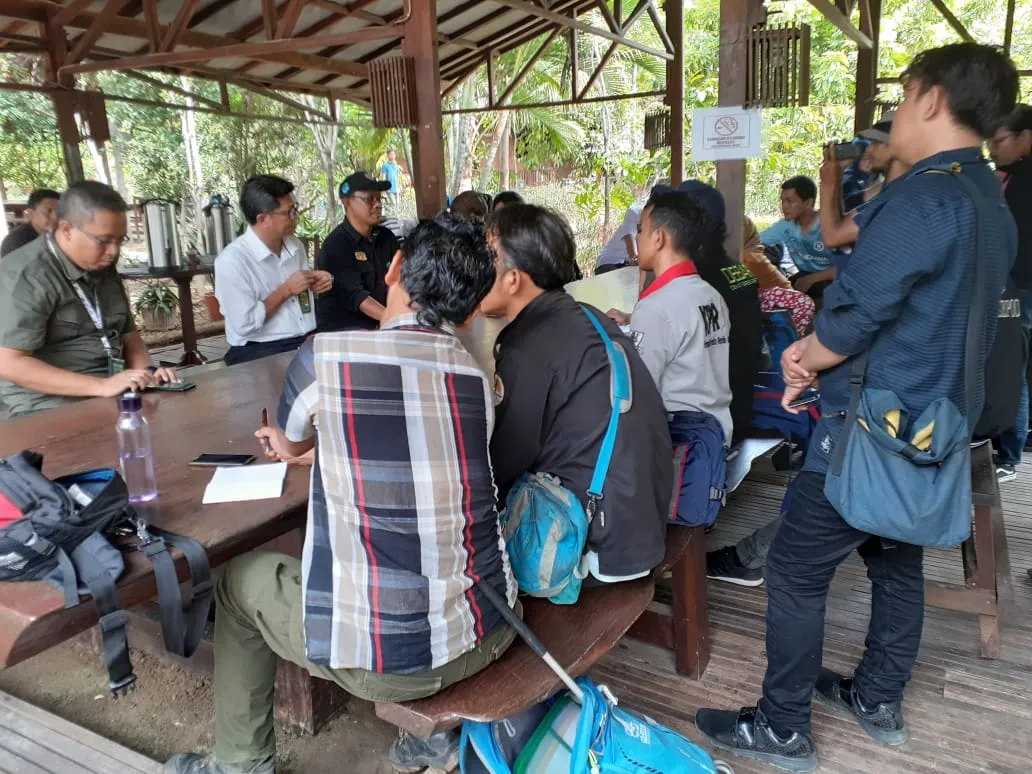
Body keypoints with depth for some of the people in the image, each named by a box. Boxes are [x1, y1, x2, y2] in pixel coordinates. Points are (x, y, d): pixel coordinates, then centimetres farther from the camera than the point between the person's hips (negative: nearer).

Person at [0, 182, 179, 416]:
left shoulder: (103, 268, 12)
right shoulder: (25, 275, -12)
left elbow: (127, 334, 20)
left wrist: (147, 371, -2)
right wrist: (101, 385, -28)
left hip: (116, 395, 7)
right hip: (53, 404, -7)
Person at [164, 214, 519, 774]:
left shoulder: (325, 355, -11)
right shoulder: (476, 375, 1)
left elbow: (292, 443, 11)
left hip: (377, 656, -4)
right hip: (489, 634, 4)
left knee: (242, 579, 23)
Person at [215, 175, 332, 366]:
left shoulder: (295, 245, 10)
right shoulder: (232, 260, -12)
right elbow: (244, 324, -16)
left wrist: (315, 285, 2)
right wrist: (286, 290, -13)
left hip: (309, 340, 7)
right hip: (260, 351, -7)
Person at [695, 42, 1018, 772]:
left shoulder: (920, 200, -21)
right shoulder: (992, 207, 10)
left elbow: (855, 316, -22)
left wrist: (805, 361, -1)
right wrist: (818, 353, 5)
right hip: (933, 425, 10)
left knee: (795, 571, 1)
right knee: (898, 561, 20)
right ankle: (879, 701, 37)